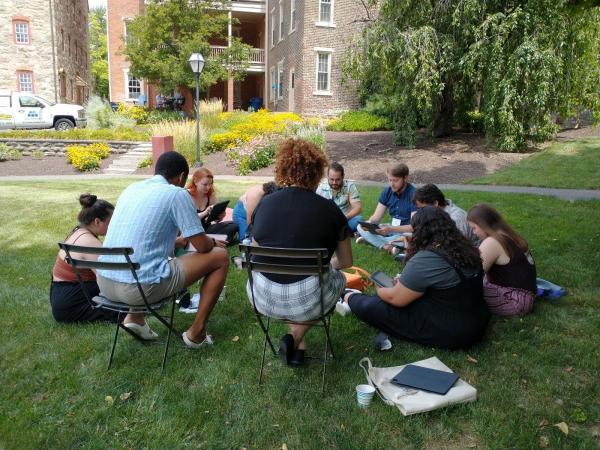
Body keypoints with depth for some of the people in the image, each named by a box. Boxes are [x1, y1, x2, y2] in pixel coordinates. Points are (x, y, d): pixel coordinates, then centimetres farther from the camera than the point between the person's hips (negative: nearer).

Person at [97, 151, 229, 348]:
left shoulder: (131, 188, 15)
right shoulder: (177, 194, -6)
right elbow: (202, 246, -4)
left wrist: (177, 240, 39)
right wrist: (213, 242, 18)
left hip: (103, 282, 8)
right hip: (140, 288, -8)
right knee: (220, 257, 5)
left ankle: (135, 317, 22)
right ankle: (196, 333, 14)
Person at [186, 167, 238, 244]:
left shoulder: (211, 195, 4)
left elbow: (216, 220, 6)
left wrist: (220, 216, -17)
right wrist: (204, 213, -33)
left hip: (206, 230, 4)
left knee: (233, 225, -14)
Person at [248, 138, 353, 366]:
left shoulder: (265, 203, 2)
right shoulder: (329, 209, -4)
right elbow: (346, 262, 9)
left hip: (263, 299, 3)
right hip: (307, 300, -3)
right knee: (338, 277, 29)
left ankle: (296, 342, 20)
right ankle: (295, 337, 11)